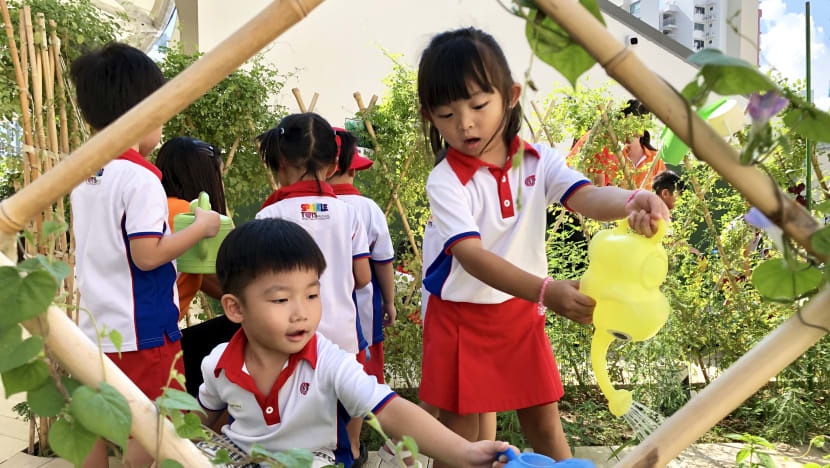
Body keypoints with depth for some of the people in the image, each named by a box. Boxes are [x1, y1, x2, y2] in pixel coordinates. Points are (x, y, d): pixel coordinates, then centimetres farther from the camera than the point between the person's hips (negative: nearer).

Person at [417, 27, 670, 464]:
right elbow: (471, 256, -30)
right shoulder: (445, 182, -19)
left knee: (545, 422, 12)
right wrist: (546, 291, -44)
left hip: (521, 313, 3)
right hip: (461, 316, -3)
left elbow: (587, 197, -23)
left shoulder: (538, 161, -7)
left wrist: (632, 202, -47)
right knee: (459, 430, 9)